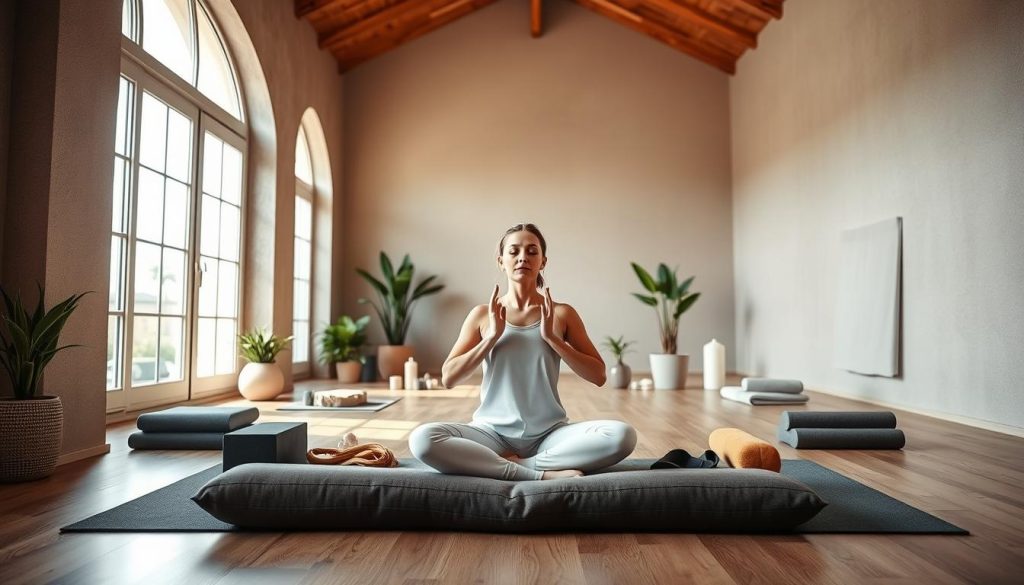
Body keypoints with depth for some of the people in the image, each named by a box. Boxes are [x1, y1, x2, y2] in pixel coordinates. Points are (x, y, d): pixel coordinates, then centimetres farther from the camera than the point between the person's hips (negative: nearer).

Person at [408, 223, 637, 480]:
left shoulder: (562, 313, 3)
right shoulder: (483, 314, 3)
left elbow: (598, 375, -1)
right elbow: (448, 378, -2)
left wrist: (551, 337, -11)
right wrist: (492, 336, -12)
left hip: (549, 434, 1)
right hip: (493, 432, 0)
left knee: (622, 435, -27)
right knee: (421, 439, -29)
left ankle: (512, 465, -15)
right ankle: (543, 474, -23)